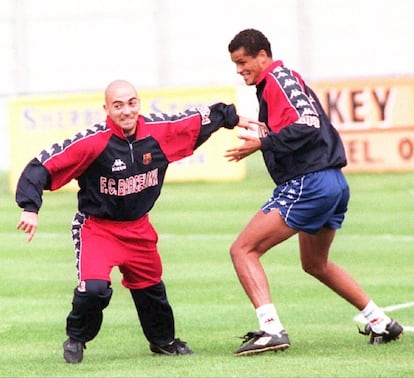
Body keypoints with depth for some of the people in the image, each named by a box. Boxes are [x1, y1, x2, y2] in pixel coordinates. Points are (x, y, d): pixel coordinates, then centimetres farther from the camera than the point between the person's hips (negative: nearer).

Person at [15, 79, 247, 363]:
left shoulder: (159, 131, -13)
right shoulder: (93, 142, -26)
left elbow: (199, 120, 6)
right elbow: (42, 166, -24)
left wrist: (232, 117, 17)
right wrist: (30, 208, -32)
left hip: (139, 229, 5)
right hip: (96, 228, -5)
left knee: (151, 286, 21)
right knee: (94, 287, -24)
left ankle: (163, 340, 48)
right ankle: (76, 340, 4)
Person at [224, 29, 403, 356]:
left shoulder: (277, 78, -9)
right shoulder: (285, 78, 20)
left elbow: (306, 125, -22)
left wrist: (262, 144, -21)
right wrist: (264, 131, 9)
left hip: (308, 183, -10)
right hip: (334, 184, 10)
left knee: (243, 249, -10)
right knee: (315, 264, 29)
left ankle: (271, 329, -21)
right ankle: (381, 323, 31)